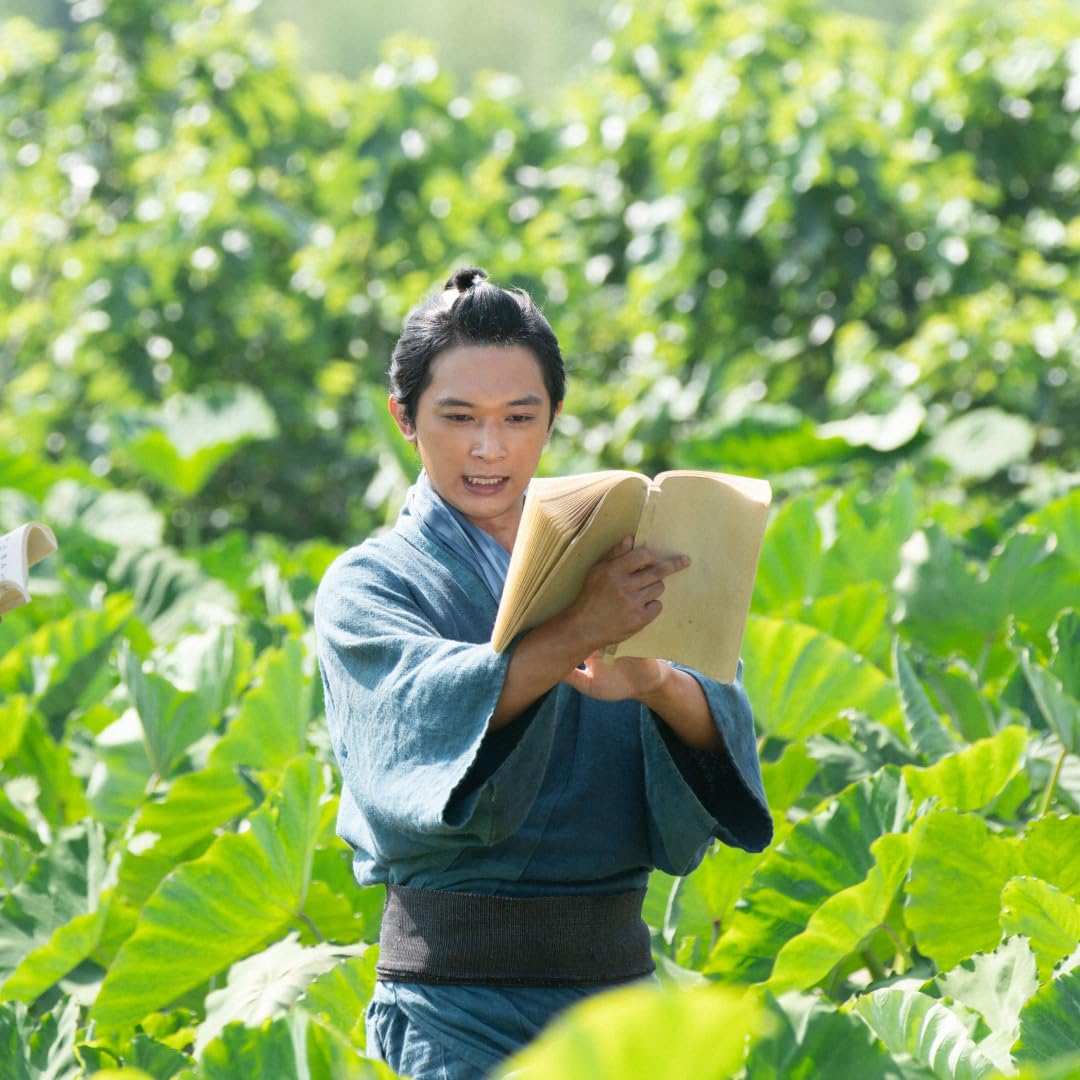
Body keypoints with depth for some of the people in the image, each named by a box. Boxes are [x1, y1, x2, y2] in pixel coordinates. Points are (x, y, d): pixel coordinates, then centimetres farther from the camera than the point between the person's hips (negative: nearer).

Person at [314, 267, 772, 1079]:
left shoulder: (602, 564, 14)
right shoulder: (368, 584, 2)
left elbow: (721, 731, -3)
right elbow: (428, 708, -20)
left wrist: (656, 683, -26)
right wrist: (574, 636, -37)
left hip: (615, 979, 4)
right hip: (457, 999, -4)